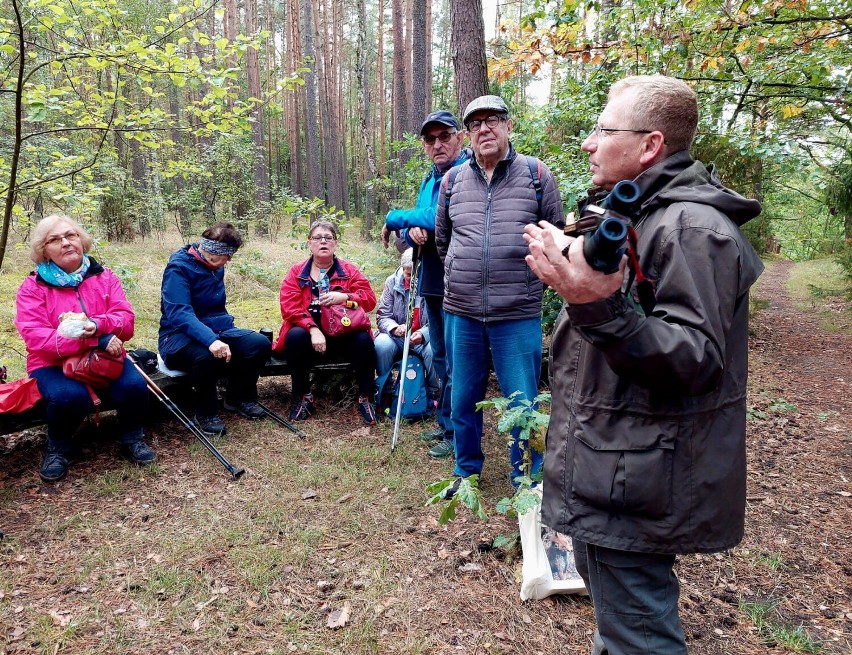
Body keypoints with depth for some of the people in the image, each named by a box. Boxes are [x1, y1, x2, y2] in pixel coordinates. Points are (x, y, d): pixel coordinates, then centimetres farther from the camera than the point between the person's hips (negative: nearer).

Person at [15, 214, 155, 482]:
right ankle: (58, 447, -1)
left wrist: (96, 325, -26)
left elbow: (127, 320, -3)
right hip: (54, 364, -2)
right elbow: (36, 338, -16)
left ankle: (132, 438, 4)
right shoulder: (32, 287, -3)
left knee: (134, 386, -27)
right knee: (70, 396, -34)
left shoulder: (104, 277, 6)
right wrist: (98, 340, -25)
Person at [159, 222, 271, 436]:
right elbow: (179, 313, -32)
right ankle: (206, 412, -13)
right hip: (180, 337, -7)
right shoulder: (179, 267, -18)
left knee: (260, 344, -15)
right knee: (207, 356, -40)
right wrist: (211, 340, -45)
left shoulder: (216, 267, 7)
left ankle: (240, 398, 8)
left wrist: (231, 327, 9)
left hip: (215, 330, 7)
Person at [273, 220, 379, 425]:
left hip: (344, 336, 0)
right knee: (295, 336, -33)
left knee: (364, 340, -30)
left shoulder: (350, 270, 6)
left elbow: (370, 299, -3)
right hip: (310, 334, 0)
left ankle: (366, 399, -12)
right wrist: (313, 329, -23)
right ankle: (303, 397, -15)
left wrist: (344, 297, -21)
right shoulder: (296, 273, 4)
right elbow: (289, 308, -8)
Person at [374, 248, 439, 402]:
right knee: (382, 345, -30)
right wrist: (395, 328, -22)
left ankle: (434, 395, -7)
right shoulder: (392, 282, 1)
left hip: (425, 337, -2)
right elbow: (382, 316, 1)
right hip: (397, 336, 2)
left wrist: (423, 334, -31)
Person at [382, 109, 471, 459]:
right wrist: (412, 231, -11)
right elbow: (417, 226, 15)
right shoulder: (429, 180, 15)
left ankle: (456, 434, 13)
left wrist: (395, 218, -10)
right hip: (433, 282, 9)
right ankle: (445, 423, 33)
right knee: (440, 358, 18)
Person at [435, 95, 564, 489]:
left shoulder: (536, 174, 1)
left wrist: (524, 278, 7)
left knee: (523, 404, 4)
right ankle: (467, 471, 34)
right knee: (463, 400, 14)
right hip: (460, 313, 3)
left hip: (518, 315, -3)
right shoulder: (453, 180, 9)